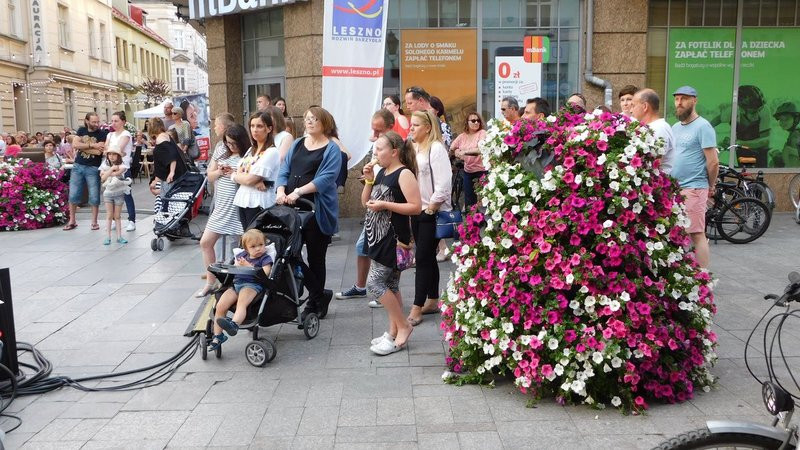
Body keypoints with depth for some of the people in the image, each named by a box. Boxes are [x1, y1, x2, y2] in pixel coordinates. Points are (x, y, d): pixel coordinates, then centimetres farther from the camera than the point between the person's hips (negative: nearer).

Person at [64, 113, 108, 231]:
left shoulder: (102, 134, -5)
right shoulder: (81, 130, 6)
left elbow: (98, 151, -18)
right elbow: (75, 145, -8)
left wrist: (82, 146, -10)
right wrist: (91, 145, -15)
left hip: (93, 168, -3)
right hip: (78, 166, 3)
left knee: (94, 196, 1)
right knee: (73, 194, 5)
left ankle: (94, 221, 12)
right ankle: (72, 221, 16)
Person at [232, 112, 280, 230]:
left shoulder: (272, 152, -11)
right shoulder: (251, 150, 16)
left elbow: (250, 179, -16)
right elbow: (237, 173, 6)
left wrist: (235, 176, 5)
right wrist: (255, 182, -14)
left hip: (259, 204, -7)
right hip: (243, 201, 8)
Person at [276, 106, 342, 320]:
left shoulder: (331, 149, -1)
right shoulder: (297, 145, 16)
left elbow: (326, 178, -15)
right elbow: (284, 171, 11)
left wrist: (298, 192, -24)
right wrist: (281, 191, -10)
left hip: (317, 211, -5)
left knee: (315, 257, 4)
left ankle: (314, 303, 20)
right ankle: (320, 295, 14)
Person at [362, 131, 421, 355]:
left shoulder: (404, 174, -13)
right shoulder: (382, 173, 13)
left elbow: (416, 207, -20)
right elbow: (365, 202, 15)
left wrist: (384, 205, -22)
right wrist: (369, 180, 0)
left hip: (394, 238, -9)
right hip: (380, 237, 9)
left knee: (374, 282, -10)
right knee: (390, 285, 12)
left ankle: (403, 326, 2)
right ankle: (394, 331, 20)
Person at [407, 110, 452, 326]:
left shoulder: (436, 148, -12)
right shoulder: (413, 148, 12)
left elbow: (443, 183, -18)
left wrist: (430, 208, -15)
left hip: (432, 213, -8)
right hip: (417, 211, 8)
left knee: (424, 258, -6)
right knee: (427, 258, 15)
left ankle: (417, 308, -1)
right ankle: (432, 301, 26)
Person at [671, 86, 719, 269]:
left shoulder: (703, 127, -8)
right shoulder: (675, 127, 16)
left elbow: (713, 162, -10)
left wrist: (710, 186, 1)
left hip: (693, 189, -7)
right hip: (673, 188, 8)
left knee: (697, 235, -5)